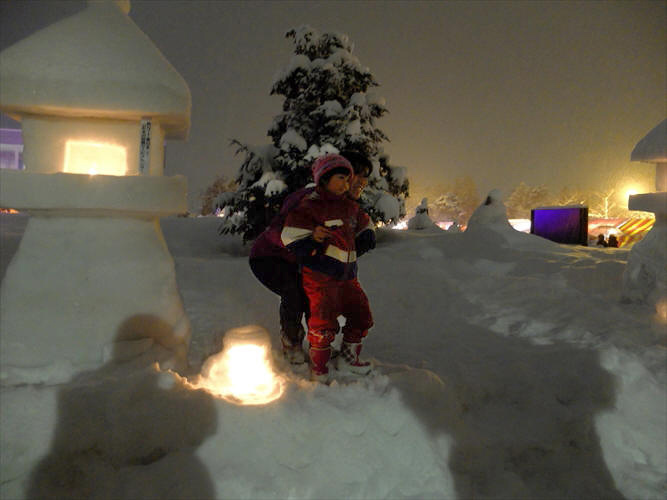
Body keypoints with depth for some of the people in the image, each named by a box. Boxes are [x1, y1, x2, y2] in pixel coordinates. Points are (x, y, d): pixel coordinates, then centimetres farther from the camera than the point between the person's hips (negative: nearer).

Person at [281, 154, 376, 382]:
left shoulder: (350, 207, 14)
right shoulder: (308, 206, -9)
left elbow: (364, 224, 34)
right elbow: (291, 240, -15)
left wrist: (367, 237, 17)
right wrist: (313, 238, -31)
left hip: (346, 275, 8)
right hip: (320, 276, -8)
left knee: (361, 316, 12)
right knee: (324, 324, -12)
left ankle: (349, 359, 33)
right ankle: (318, 371, 8)